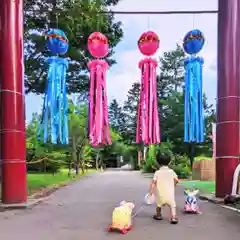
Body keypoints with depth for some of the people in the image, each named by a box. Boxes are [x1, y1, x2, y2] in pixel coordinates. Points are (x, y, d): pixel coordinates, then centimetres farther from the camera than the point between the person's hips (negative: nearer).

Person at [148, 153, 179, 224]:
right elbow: (177, 180, -2)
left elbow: (153, 182, -11)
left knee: (159, 204, 23)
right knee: (172, 205, 5)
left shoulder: (157, 172, -5)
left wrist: (150, 191, -5)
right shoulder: (171, 171, -1)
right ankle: (173, 217, -12)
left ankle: (158, 215, 38)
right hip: (170, 193, -1)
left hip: (160, 193, 1)